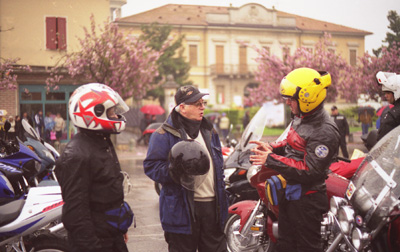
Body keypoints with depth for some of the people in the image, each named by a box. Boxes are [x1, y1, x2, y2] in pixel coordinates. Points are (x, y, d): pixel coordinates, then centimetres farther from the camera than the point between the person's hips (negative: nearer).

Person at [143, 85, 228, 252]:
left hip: (212, 205, 6)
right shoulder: (165, 134, -6)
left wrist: (221, 188, 19)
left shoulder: (209, 131, 17)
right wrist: (172, 171, -27)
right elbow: (151, 166, -10)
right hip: (182, 208, -6)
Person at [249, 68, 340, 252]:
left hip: (306, 200, -9)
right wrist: (272, 148, 2)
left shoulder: (325, 131, -25)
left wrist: (271, 160, -26)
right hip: (289, 193, 10)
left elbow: (309, 171, -28)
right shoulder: (300, 117, 5)